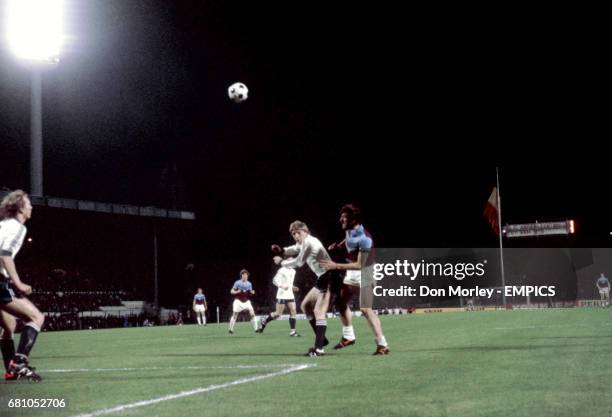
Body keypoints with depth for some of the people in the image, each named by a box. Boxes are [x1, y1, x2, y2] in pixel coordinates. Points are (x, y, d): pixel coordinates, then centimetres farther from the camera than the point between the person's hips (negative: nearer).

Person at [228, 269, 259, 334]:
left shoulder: (249, 284, 3)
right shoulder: (237, 283, -8)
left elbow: (250, 294, 10)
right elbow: (231, 291, -4)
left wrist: (252, 293, -13)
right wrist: (238, 291, -22)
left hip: (246, 301, 3)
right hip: (238, 301, -3)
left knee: (252, 313, -9)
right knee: (234, 315, -4)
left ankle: (256, 329, -2)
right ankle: (231, 329, 11)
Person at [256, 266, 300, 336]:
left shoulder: (293, 271, 14)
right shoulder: (282, 270, -10)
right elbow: (275, 280, -12)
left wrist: (293, 288, 8)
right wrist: (282, 286, -26)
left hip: (290, 295, 7)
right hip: (282, 295, -7)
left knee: (293, 312, -3)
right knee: (278, 313, -4)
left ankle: (292, 331, -1)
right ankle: (264, 322, 18)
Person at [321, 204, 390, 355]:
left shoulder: (364, 238, -29)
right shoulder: (349, 231, -2)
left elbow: (359, 265, -28)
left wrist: (336, 266, -28)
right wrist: (338, 245, 5)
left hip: (364, 274, -9)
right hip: (351, 274, 10)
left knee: (366, 309, -19)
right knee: (341, 303, 16)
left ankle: (382, 345, -17)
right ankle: (348, 337, 32)